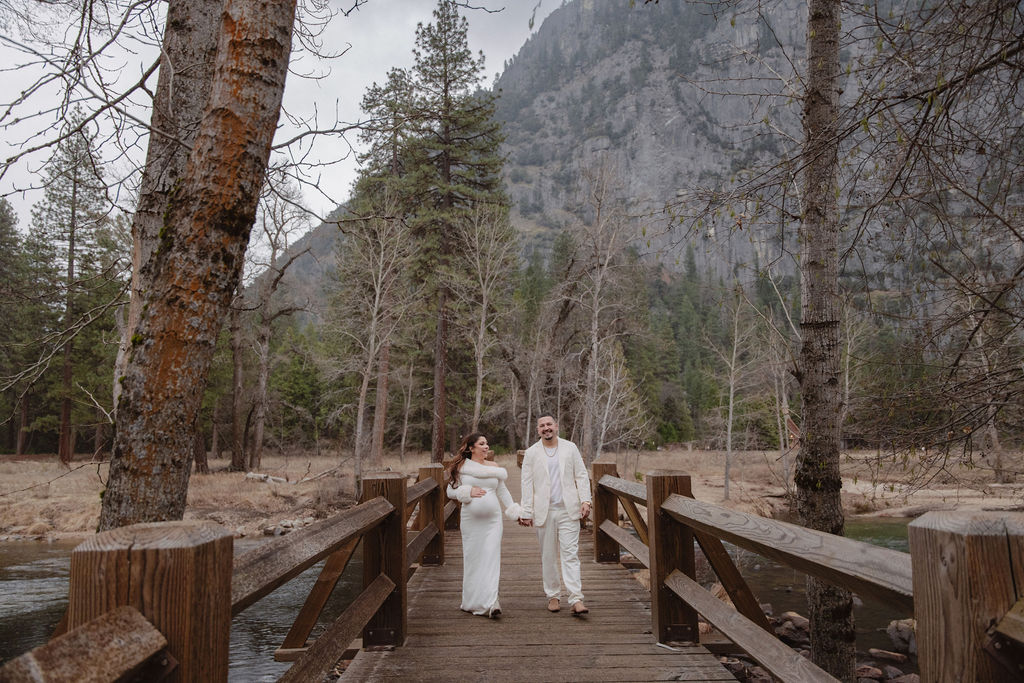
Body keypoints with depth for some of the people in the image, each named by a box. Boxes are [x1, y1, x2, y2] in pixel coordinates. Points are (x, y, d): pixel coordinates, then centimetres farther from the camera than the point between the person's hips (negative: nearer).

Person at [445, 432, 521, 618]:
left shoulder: (494, 467, 8)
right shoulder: (461, 467, 1)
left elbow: (503, 491, 14)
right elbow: (451, 491, 3)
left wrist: (515, 511, 8)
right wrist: (469, 491, -13)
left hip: (492, 519, 1)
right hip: (470, 520, -1)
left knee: (491, 558, -6)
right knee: (472, 559, 5)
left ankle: (491, 603, -7)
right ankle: (472, 602, 19)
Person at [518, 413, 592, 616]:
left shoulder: (570, 448, 6)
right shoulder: (531, 453, 4)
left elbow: (581, 476, 7)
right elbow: (527, 485, 3)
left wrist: (585, 501, -3)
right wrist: (527, 513, -1)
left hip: (568, 510, 0)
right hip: (544, 512, 1)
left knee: (570, 554, -6)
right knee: (548, 556, 7)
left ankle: (576, 600, -8)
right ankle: (553, 596, 20)